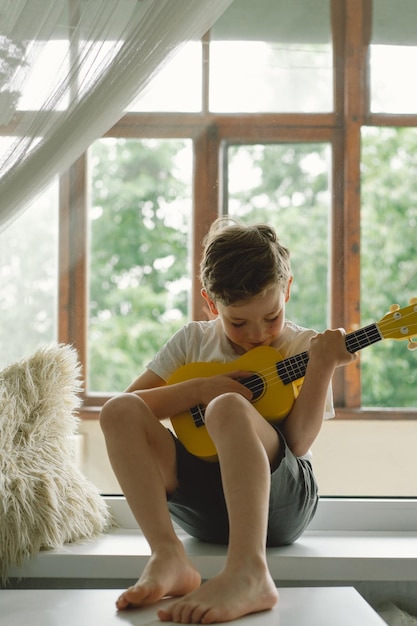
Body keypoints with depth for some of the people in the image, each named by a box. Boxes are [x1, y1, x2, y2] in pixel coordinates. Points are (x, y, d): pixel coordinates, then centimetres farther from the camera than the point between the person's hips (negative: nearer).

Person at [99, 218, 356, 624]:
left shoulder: (303, 347, 3)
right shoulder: (193, 340, 12)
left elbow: (297, 442, -10)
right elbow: (130, 403, 4)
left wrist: (322, 367, -21)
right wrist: (198, 388, -9)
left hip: (279, 499, -4)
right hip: (203, 497, 4)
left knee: (227, 407, -34)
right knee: (118, 412, -18)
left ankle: (249, 573, -50)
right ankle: (168, 558, -34)